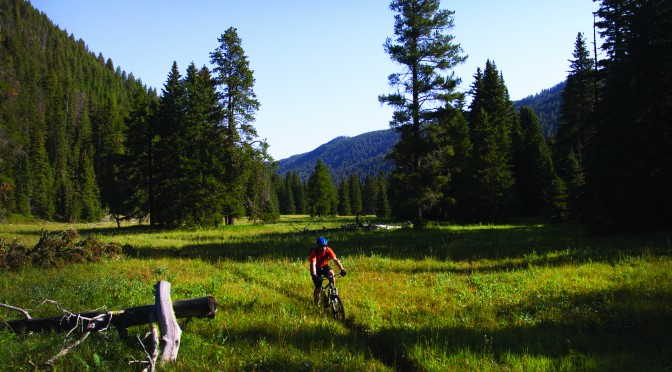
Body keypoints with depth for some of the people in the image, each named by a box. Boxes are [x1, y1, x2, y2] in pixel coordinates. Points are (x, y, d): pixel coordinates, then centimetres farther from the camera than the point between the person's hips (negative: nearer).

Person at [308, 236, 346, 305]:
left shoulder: (328, 250, -21)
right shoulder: (314, 252, -28)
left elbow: (335, 259, -27)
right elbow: (313, 264, -36)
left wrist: (342, 269, -39)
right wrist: (314, 275, -51)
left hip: (324, 266, 2)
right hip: (317, 268, -2)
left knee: (331, 273, -31)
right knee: (318, 287, -9)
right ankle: (316, 301, 17)